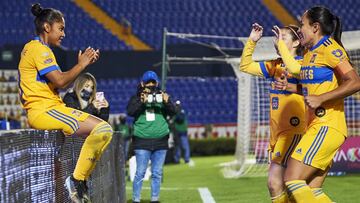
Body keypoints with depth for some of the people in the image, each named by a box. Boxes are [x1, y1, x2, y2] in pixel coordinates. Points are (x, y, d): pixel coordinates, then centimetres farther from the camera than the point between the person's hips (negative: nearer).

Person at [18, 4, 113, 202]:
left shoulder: (35, 48, 23)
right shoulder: (38, 49, -9)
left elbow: (60, 80, 18)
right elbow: (60, 81, -19)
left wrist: (83, 63, 10)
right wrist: (81, 65, -6)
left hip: (50, 108, 11)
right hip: (43, 110, -11)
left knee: (103, 130, 13)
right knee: (102, 129, -22)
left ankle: (80, 180, 6)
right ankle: (76, 180, -16)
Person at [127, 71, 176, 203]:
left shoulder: (162, 96, 9)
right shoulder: (136, 98, 4)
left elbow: (172, 112, -2)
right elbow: (130, 112, -12)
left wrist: (167, 102, -22)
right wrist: (142, 102, -28)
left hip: (160, 141, 2)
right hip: (142, 141, -2)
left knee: (157, 173, 5)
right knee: (140, 172, -5)